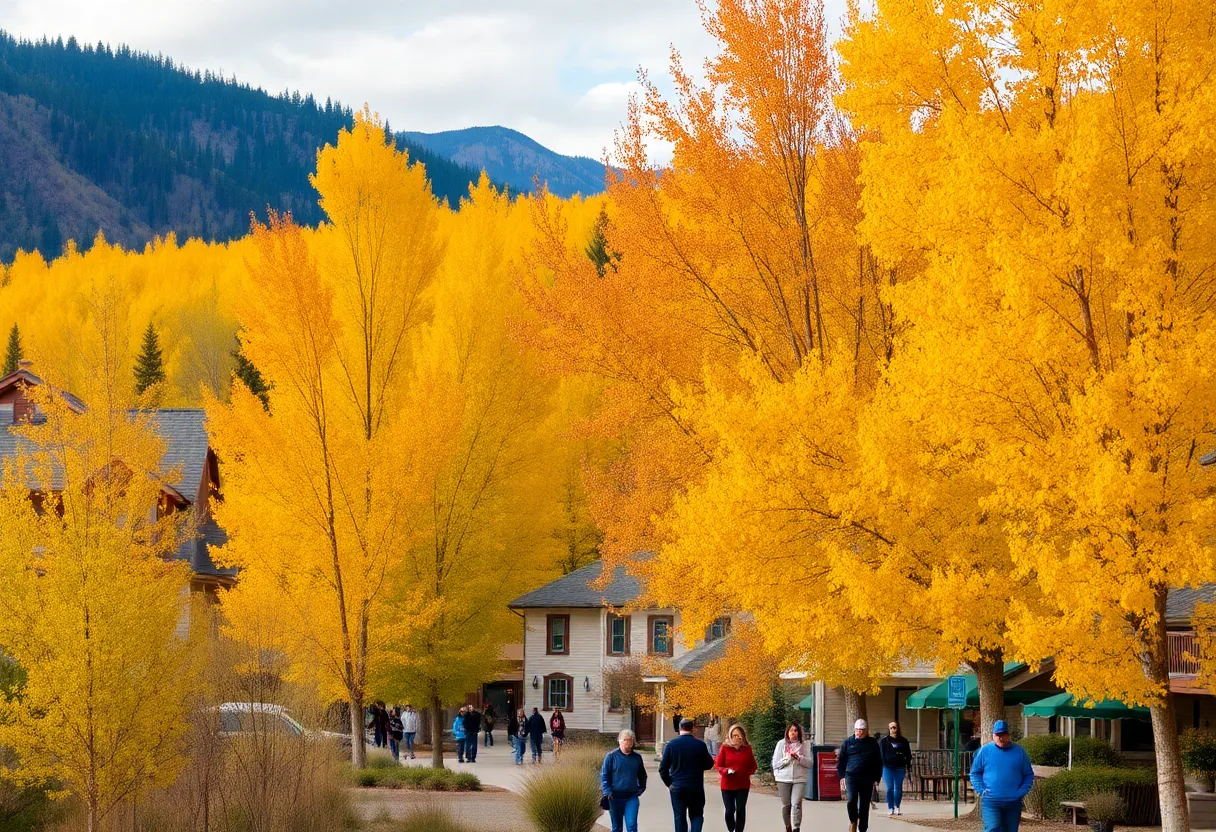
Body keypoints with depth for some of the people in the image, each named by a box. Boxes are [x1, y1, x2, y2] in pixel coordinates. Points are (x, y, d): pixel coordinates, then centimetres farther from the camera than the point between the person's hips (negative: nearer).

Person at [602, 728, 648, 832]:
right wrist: (608, 792, -12)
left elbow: (642, 775, 20)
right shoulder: (611, 756, -3)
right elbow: (604, 776, -3)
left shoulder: (637, 757, 6)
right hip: (615, 798, -1)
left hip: (632, 797, 1)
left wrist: (641, 788, 8)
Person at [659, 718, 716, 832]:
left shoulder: (671, 745, -5)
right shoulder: (700, 745, -6)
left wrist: (669, 783, 4)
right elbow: (709, 765, 4)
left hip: (677, 787, 0)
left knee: (680, 817, 9)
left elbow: (663, 769, -7)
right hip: (696, 787, 0)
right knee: (696, 814, 11)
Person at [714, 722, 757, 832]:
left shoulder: (747, 749, 3)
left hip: (743, 785, 2)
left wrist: (748, 773, -7)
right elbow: (718, 765, -3)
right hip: (728, 785, -2)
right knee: (730, 810, -2)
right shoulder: (725, 748, -3)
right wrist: (727, 771, -21)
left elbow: (753, 766, 11)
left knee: (741, 810, 4)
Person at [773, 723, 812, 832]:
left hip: (799, 779, -1)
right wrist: (787, 759, -12)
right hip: (783, 779, 1)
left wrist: (799, 758, -13)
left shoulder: (803, 745, 6)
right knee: (786, 805, 6)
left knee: (796, 804, -15)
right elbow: (775, 764, 2)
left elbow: (809, 763, 2)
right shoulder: (781, 744, 5)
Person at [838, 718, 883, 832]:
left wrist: (876, 779, 4)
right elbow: (841, 760, 10)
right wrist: (842, 776, 1)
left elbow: (878, 763, 12)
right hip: (851, 776, -1)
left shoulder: (873, 743, 10)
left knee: (865, 804, 5)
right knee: (852, 799, -20)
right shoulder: (848, 743, 8)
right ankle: (853, 821, 2)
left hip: (867, 778, 2)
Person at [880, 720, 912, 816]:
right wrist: (880, 767, -4)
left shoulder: (903, 741, 9)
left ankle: (897, 807, 14)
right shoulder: (884, 741, 5)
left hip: (900, 768, 2)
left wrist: (907, 768, 7)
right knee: (889, 788, -4)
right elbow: (880, 754, 4)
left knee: (898, 788, 4)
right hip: (887, 767, -2)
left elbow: (908, 755, 12)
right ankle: (890, 808, 0)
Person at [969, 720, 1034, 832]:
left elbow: (1029, 775, 10)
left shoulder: (1019, 752, 5)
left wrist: (1021, 792, -3)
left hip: (1013, 802, 2)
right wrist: (981, 790, -6)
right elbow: (975, 773, 8)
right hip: (990, 802, -2)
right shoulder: (985, 751, 2)